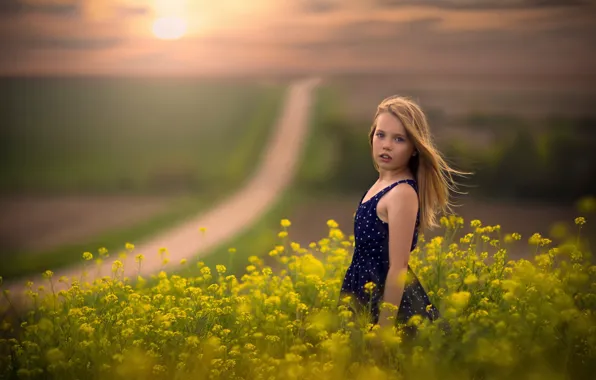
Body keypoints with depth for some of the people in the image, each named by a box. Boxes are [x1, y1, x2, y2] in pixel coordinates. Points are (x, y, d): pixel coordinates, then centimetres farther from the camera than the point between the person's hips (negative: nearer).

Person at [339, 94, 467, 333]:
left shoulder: (402, 193, -19)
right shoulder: (384, 183, 7)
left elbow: (398, 268, -22)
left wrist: (383, 330, -22)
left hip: (389, 299, -9)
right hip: (372, 297, 9)